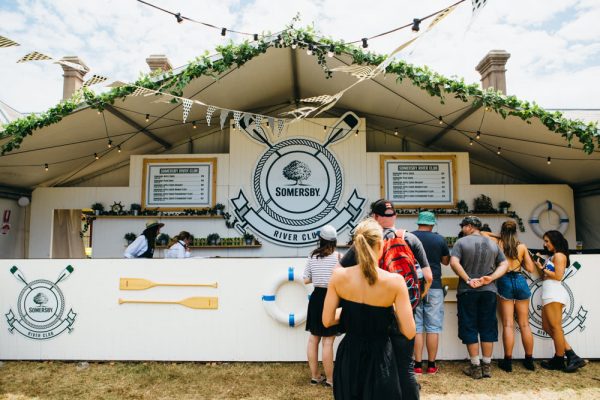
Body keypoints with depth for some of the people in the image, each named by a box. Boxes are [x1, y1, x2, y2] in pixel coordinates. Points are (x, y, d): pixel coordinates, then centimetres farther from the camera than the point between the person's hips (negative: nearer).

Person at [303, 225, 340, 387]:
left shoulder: (312, 256, 2)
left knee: (313, 339, 13)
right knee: (327, 341, 1)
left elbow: (306, 280, 5)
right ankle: (329, 379, 12)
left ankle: (314, 376, 24)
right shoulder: (337, 256, -11)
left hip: (316, 298, 5)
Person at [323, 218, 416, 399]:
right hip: (379, 357, -2)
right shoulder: (395, 281, -19)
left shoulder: (339, 276, -13)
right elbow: (409, 332, -14)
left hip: (348, 356, 2)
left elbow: (327, 321, -5)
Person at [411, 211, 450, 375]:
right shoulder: (440, 239, -2)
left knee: (416, 326, 6)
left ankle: (418, 365, 9)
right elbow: (446, 261, 11)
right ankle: (431, 365, 15)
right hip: (434, 287, 0)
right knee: (433, 327, 8)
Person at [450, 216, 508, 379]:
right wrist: (491, 278, -7)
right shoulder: (493, 244, 9)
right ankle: (487, 366, 17)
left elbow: (454, 263, -18)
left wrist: (468, 280, -14)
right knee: (487, 327, 11)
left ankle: (475, 367, 9)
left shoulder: (461, 242, -6)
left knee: (469, 328, 5)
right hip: (489, 291, 4)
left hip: (467, 291, -4)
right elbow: (504, 264, 5)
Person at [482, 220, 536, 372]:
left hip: (505, 281, -1)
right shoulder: (522, 246, 3)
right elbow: (531, 269, 6)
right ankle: (529, 360, 18)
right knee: (524, 324, 10)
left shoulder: (497, 243, 0)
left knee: (508, 324, 1)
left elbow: (482, 233, 13)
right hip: (520, 281, 2)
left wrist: (496, 236, 16)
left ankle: (508, 361, 3)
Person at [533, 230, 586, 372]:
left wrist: (542, 269, -5)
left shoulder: (559, 255, -5)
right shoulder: (552, 256, 23)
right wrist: (540, 265, 10)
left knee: (555, 327, -4)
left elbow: (558, 276, -14)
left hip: (554, 294, -10)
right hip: (549, 295, 10)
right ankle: (572, 357, 8)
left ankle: (559, 361, 3)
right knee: (547, 327, 8)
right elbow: (545, 277, 18)